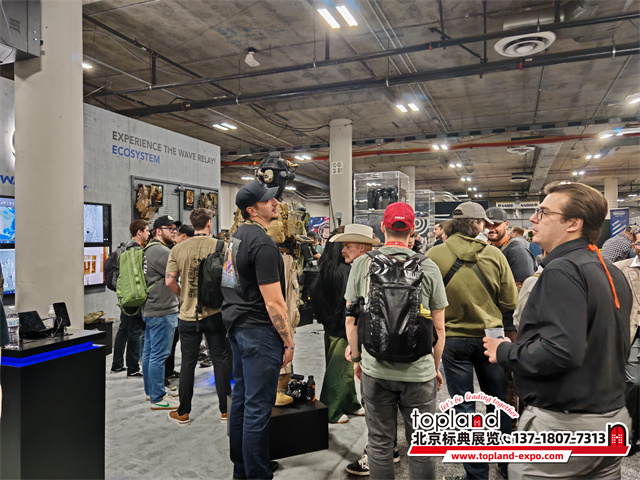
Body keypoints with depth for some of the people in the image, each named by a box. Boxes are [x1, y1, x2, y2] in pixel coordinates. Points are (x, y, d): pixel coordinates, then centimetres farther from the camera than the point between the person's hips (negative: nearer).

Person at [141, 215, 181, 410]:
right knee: (159, 355, -5)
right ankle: (157, 399, 2)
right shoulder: (161, 251, -17)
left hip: (150, 308, 11)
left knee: (149, 352, 17)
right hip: (162, 311, -11)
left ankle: (151, 391, 29)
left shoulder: (150, 249, 18)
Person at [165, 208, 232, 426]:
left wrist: (183, 294, 10)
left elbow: (170, 281, -7)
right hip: (214, 312, -2)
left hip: (188, 314, 2)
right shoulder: (220, 246, -7)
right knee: (221, 360, 9)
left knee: (188, 362, 12)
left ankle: (183, 413, 23)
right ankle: (225, 410, 17)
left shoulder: (178, 249, -1)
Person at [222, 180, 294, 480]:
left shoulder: (236, 235, 11)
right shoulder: (263, 244, -19)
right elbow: (273, 302, -20)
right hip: (259, 331, -10)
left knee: (241, 399, 18)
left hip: (237, 326, 10)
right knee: (258, 408, 0)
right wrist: (289, 341, -12)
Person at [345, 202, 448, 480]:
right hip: (420, 371, 0)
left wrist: (356, 358, 14)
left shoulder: (362, 264, -5)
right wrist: (436, 367, 13)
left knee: (379, 444, 15)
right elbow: (439, 328, 0)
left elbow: (350, 321, 0)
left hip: (375, 370, 1)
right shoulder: (428, 268, -6)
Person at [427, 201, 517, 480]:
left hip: (454, 339, -1)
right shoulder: (494, 254, -10)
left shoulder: (434, 255, -13)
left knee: (464, 408, 10)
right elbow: (510, 303, -5)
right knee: (499, 402, 19)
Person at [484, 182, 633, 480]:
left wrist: (505, 352, -16)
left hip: (562, 423, -9)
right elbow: (618, 349, 17)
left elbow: (561, 350, -30)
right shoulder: (612, 273, 9)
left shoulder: (562, 269, -21)